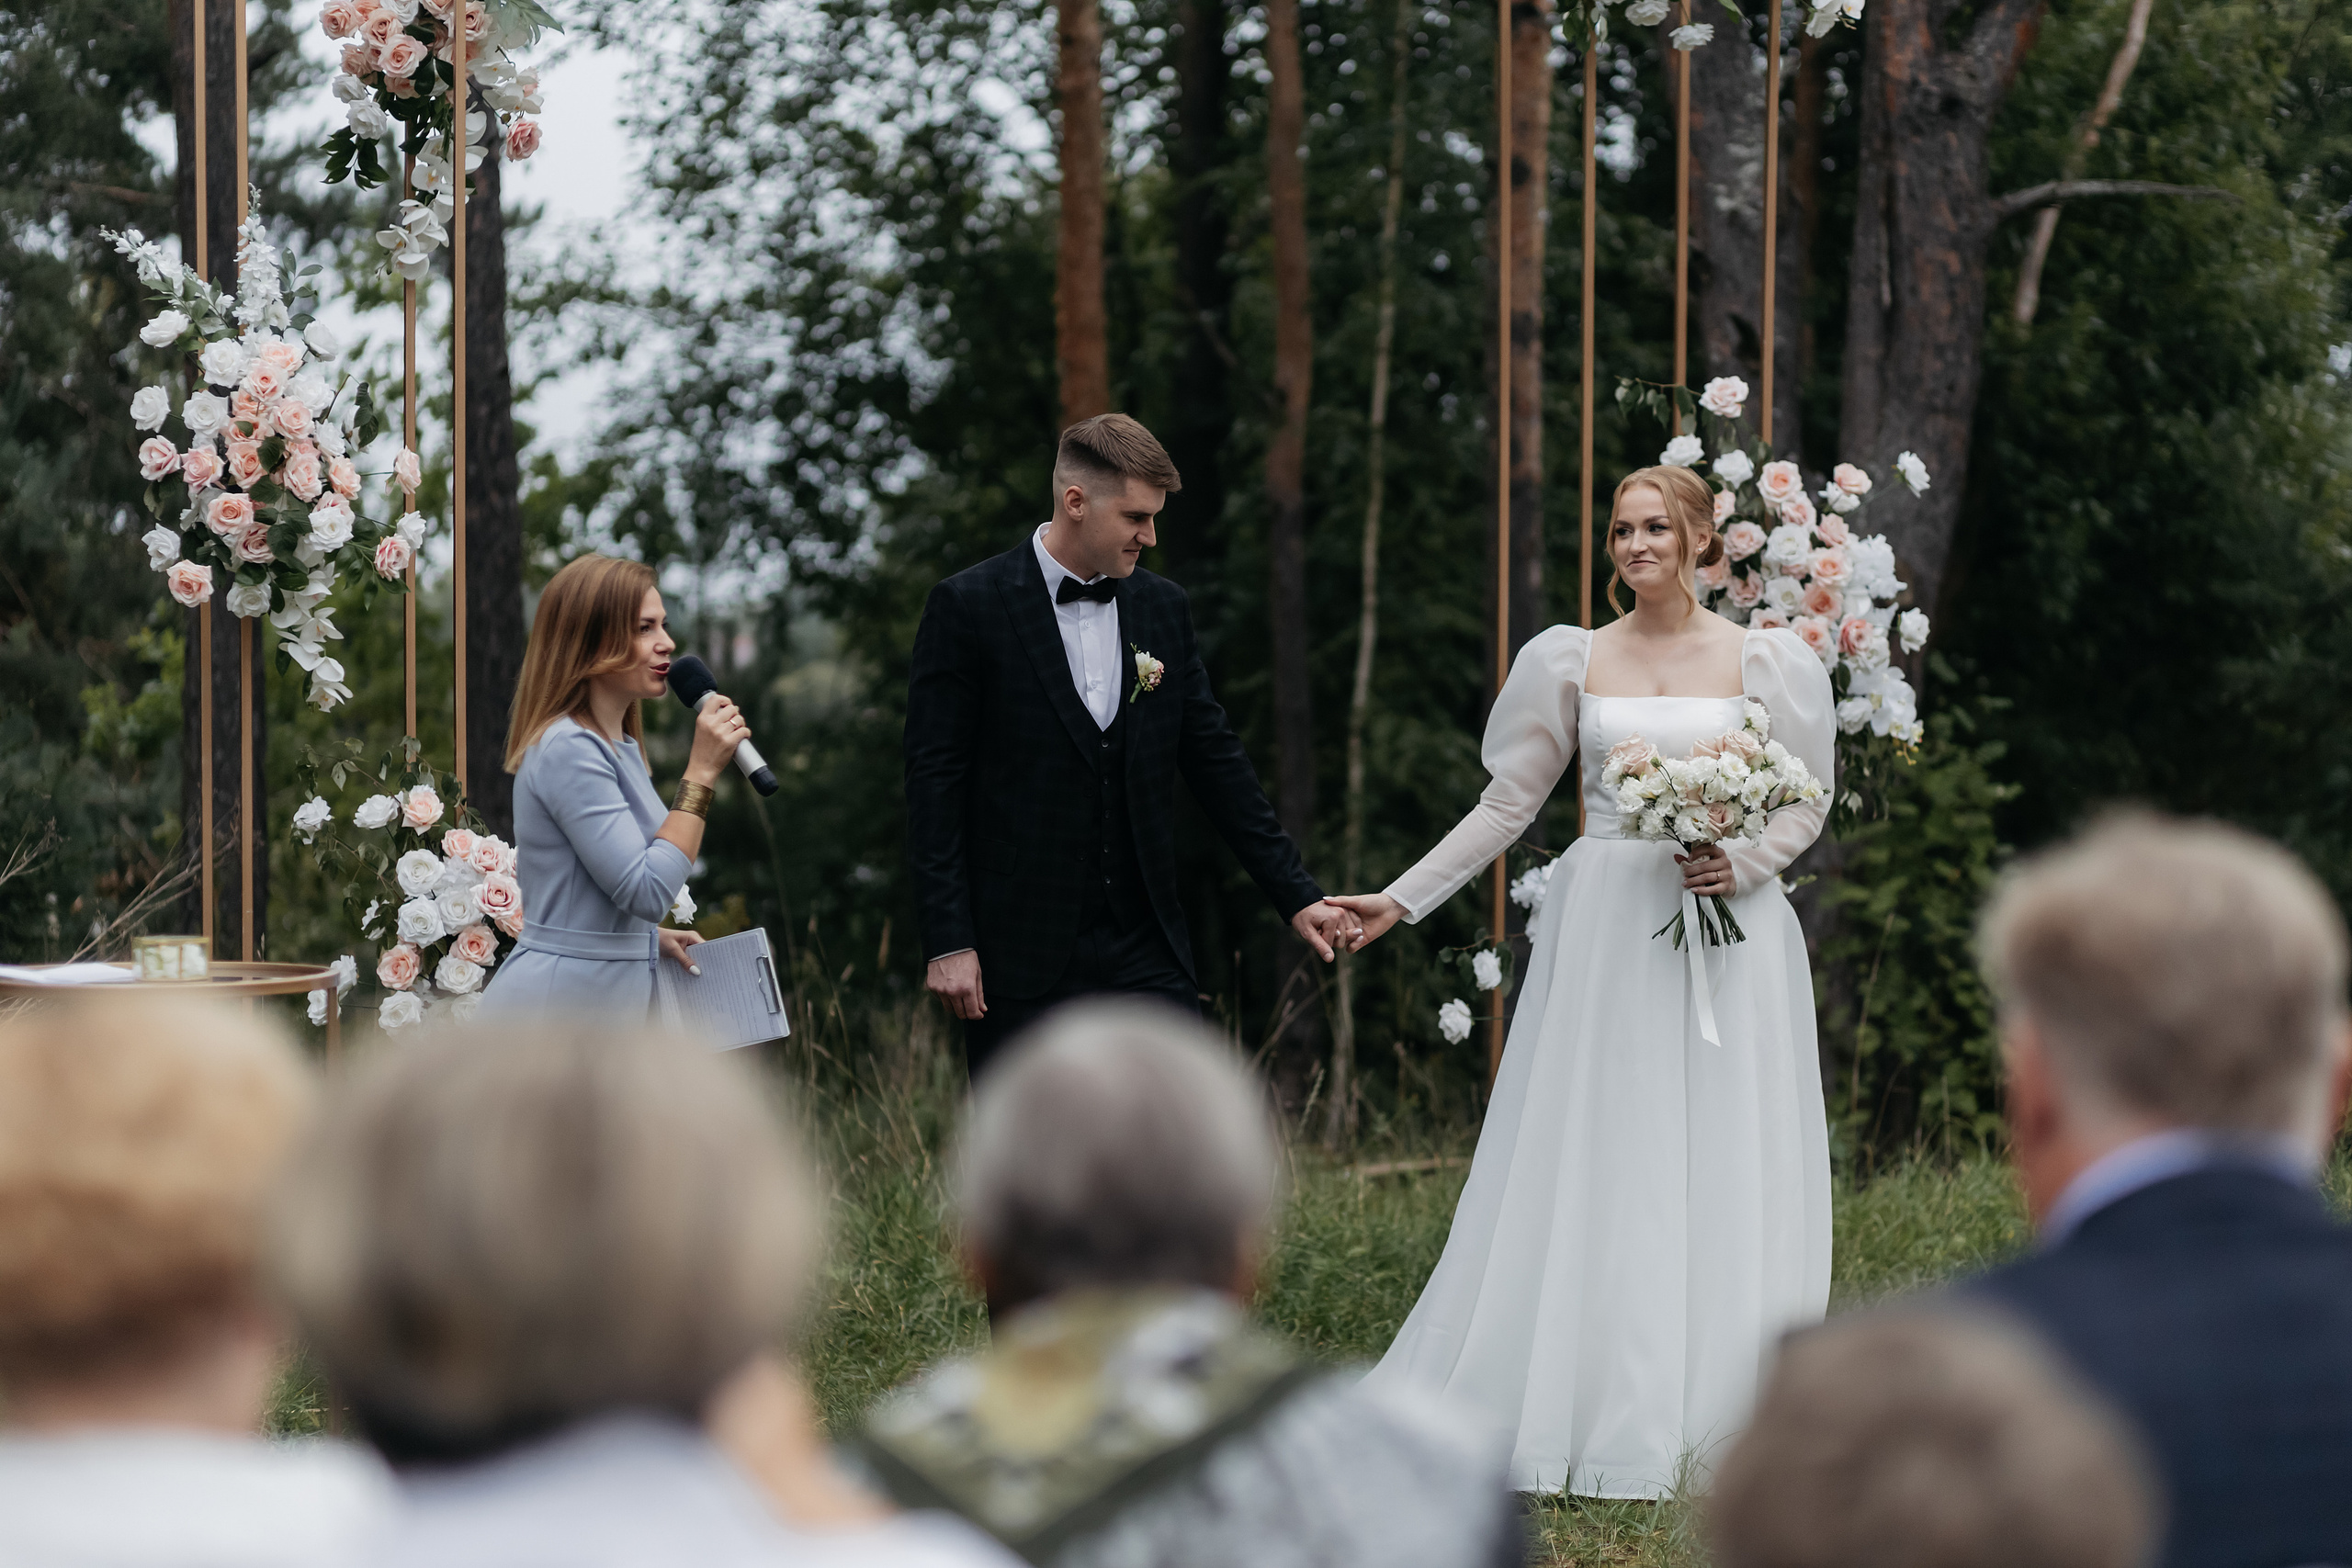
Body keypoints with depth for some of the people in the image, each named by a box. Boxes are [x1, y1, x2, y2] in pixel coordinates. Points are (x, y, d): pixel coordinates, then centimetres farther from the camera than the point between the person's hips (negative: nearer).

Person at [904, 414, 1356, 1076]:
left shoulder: (1163, 607, 9)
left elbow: (1215, 760, 14)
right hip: (1021, 958, -4)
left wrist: (1296, 895, 10)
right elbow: (934, 779, -7)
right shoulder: (968, 608, -6)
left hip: (1146, 949, 4)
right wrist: (948, 941, -13)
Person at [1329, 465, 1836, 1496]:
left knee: (1723, 1173, -2)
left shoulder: (1767, 662, 5)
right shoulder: (1571, 660, 7)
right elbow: (1508, 803, 10)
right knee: (1588, 1169, -3)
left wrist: (1743, 863, -10)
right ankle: (1588, 1411, 2)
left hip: (1726, 936, -1)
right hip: (1603, 931, 1)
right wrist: (1403, 899, 5)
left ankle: (1714, 1423, 4)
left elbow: (1806, 803, 8)